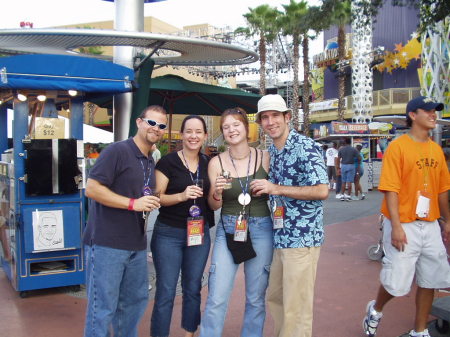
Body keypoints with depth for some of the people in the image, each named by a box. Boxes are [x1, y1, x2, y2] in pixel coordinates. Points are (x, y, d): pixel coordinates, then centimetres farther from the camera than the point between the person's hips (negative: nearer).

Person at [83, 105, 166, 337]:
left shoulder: (150, 163, 15)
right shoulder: (117, 151, -11)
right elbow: (92, 189, -19)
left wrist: (151, 203, 9)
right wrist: (133, 203, -22)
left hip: (136, 245, 9)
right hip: (107, 243, -8)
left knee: (136, 300, 19)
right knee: (103, 307, 1)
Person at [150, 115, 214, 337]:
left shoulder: (209, 163, 6)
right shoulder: (168, 162, -8)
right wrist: (181, 196, -25)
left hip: (199, 233, 5)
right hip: (169, 234, -4)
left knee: (193, 289, 15)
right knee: (166, 292, 0)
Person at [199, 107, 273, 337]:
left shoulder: (265, 158, -2)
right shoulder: (217, 162, -3)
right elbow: (214, 206, 0)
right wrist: (217, 193, -18)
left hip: (261, 229, 1)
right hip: (228, 229, 0)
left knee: (256, 298, 12)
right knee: (216, 298, -2)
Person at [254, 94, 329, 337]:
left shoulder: (306, 147, -12)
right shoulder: (270, 152, 12)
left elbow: (322, 191, -20)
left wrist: (277, 189, -21)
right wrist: (263, 190, 2)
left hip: (302, 237, -8)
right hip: (278, 236, 8)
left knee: (296, 307, 1)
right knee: (274, 297, 19)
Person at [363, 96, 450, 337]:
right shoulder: (398, 147, -10)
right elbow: (391, 190, -15)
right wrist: (396, 226, -19)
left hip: (430, 225, 7)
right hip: (404, 226, -6)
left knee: (430, 280, 10)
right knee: (396, 282, 0)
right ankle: (375, 310, 31)